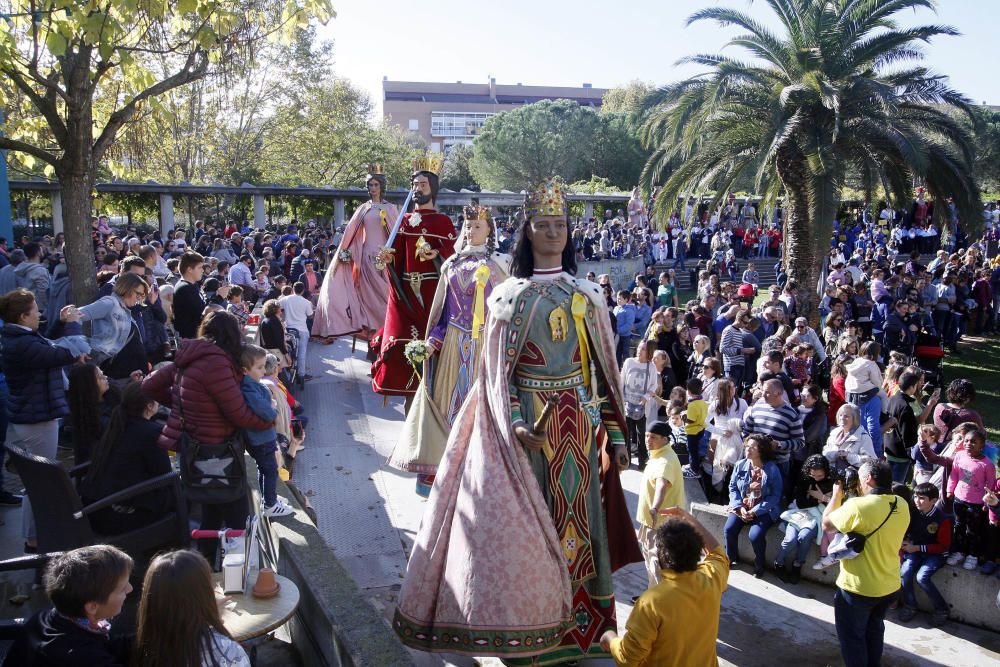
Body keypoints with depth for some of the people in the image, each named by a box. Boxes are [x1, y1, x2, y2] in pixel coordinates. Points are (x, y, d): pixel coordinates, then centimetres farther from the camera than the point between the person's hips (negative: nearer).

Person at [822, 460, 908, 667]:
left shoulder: (857, 506, -27)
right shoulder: (902, 505, -6)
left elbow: (826, 523, -12)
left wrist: (837, 493, -2)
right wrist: (861, 496, 5)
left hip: (857, 587, -7)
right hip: (890, 585, 7)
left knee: (852, 636, 14)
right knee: (874, 628, 30)